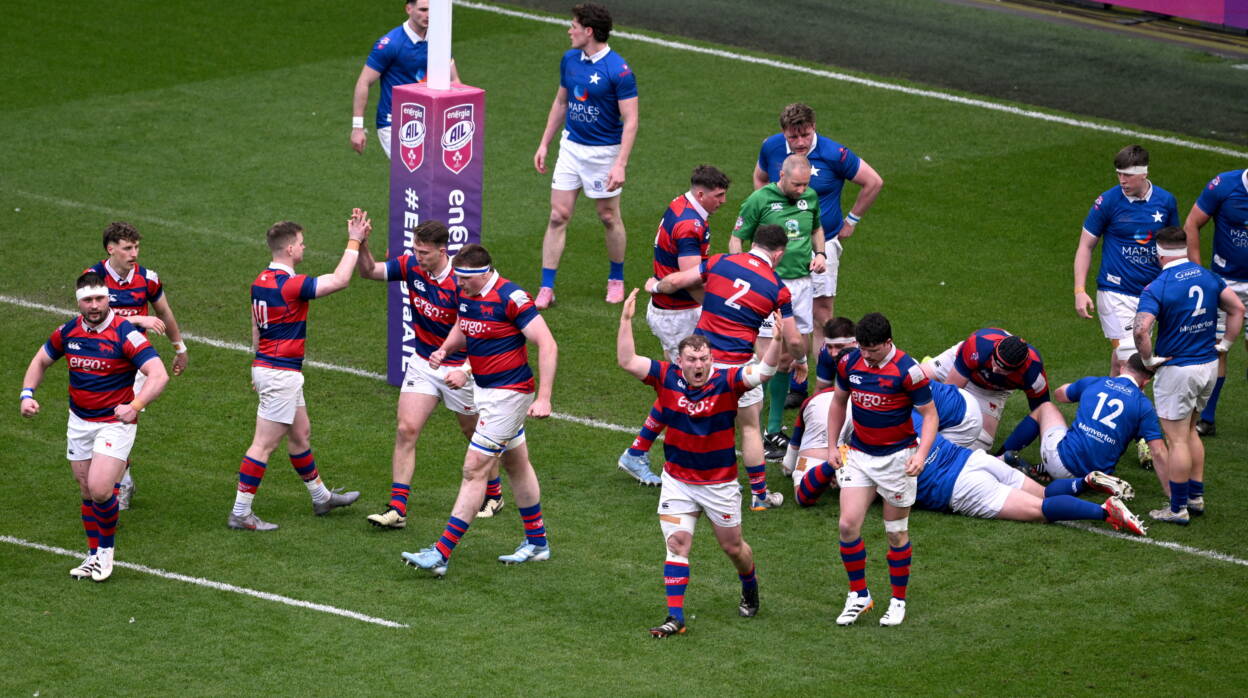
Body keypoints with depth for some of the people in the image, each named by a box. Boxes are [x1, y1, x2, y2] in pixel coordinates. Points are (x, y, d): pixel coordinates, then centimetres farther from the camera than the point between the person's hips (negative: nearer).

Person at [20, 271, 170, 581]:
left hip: (115, 422, -5)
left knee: (100, 489, -16)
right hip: (79, 422, 5)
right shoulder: (69, 331, -1)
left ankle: (107, 549, 7)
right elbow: (41, 360, 17)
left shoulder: (125, 334, -18)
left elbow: (159, 374, -26)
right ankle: (94, 555, 26)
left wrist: (135, 406, -40)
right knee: (87, 491, 12)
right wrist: (27, 393, 0)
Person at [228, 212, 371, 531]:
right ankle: (240, 513, -3)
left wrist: (258, 366, 25)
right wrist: (354, 241, -16)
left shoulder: (262, 281, 7)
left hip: (266, 366, 10)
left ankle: (321, 497, 36)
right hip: (281, 374, -10)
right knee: (264, 445, -5)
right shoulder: (289, 285, -22)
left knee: (300, 434, 22)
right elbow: (339, 280, -24)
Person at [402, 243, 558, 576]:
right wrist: (445, 349, 0)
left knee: (475, 469, -9)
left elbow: (547, 345, -24)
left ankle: (442, 554, -10)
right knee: (516, 464, 19)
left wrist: (543, 398, -28)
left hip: (508, 393, -9)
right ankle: (537, 542, 32)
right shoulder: (465, 294, 2)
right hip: (485, 389, 9)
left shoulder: (511, 298, -23)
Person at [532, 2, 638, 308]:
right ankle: (546, 288, 2)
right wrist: (544, 144, 15)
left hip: (604, 151, -5)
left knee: (609, 217, 9)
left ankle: (616, 279, 29)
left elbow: (630, 121, -18)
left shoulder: (618, 70, -18)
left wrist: (620, 165, -24)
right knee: (558, 216, 0)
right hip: (571, 146, 5)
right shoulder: (570, 60, 3)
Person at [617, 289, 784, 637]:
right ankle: (675, 617, -6)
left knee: (732, 546, 13)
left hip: (720, 483, -1)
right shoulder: (667, 377, -9)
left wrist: (778, 340, -42)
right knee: (677, 544, -6)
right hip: (677, 481, 1)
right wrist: (626, 320, -22)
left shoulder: (726, 382, -14)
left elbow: (763, 371, -25)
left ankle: (750, 586, 44)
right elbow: (627, 361, -12)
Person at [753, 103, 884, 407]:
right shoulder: (772, 148, -3)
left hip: (822, 242, -4)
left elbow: (873, 182, -3)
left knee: (821, 317, -5)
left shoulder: (833, 154, -15)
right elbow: (760, 179, 21)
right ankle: (795, 386, 13)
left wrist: (851, 222, 2)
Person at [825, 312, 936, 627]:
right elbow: (838, 402, 14)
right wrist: (832, 445, 9)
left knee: (896, 532, 5)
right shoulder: (849, 363, -3)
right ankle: (858, 595, 9)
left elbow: (930, 415, -10)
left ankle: (898, 601, 19)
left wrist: (921, 454, -24)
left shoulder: (907, 370, -17)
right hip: (859, 455, 4)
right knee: (848, 524, -6)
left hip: (897, 457, -4)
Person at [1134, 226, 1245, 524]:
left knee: (1177, 439, 0)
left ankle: (1178, 508, 4)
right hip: (1209, 365, 7)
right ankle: (1196, 497, 25)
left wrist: (1148, 359, -14)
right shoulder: (1209, 277, 2)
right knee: (1190, 432, 22)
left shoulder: (1157, 288, -18)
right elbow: (1238, 309, 5)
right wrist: (1225, 344, 9)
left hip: (1176, 369, -7)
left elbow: (1141, 329, -29)